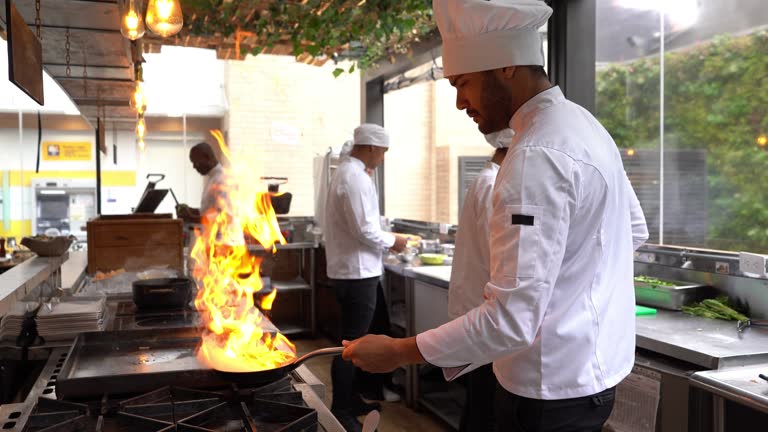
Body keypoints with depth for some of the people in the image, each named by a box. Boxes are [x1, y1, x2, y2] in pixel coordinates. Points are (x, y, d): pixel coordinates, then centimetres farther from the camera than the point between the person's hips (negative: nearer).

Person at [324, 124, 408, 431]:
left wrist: (384, 240, 16)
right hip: (358, 273, -10)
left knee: (352, 340, 19)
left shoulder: (345, 172, 13)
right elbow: (365, 231, -23)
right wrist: (392, 241, -8)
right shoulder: (356, 177, -19)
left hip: (349, 270, 10)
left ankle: (352, 400, 32)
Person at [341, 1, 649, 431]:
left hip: (553, 394, -10)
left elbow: (512, 320, -30)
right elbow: (635, 230, 18)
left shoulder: (536, 157, -27)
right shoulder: (584, 123, 6)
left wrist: (397, 352, -21)